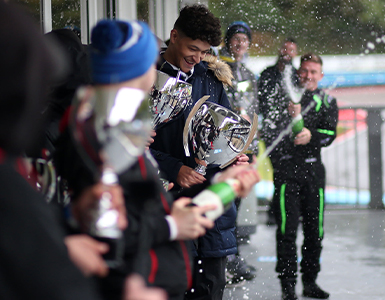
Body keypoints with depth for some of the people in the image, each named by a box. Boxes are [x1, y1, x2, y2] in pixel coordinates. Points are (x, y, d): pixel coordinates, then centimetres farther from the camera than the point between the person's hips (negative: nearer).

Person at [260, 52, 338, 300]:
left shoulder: (327, 101, 11)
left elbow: (330, 134, -1)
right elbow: (268, 132, -2)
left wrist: (311, 135, -20)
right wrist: (290, 117, -16)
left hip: (313, 170, 3)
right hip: (286, 169, -3)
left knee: (315, 229, 6)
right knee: (287, 229, -8)